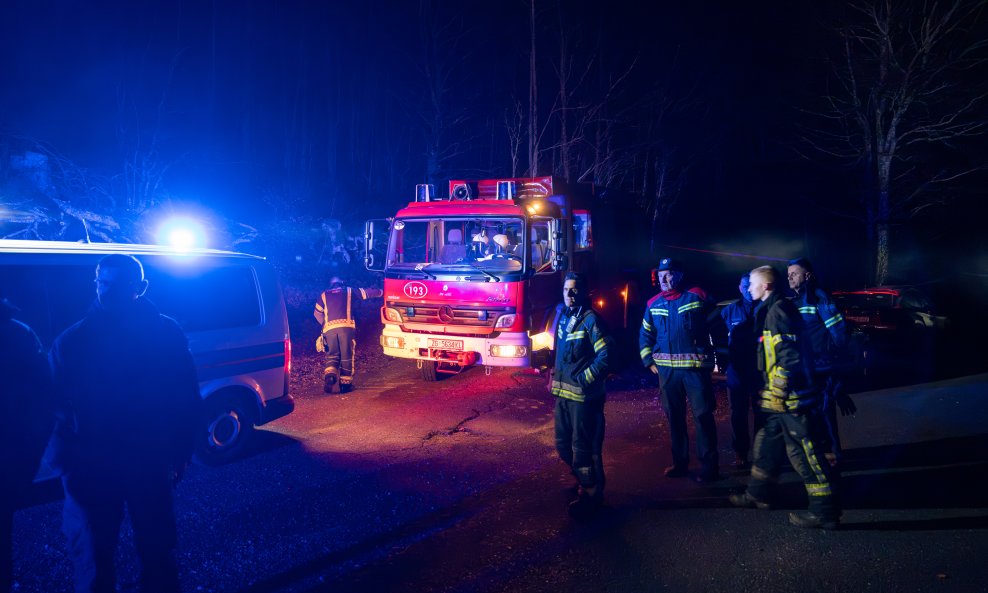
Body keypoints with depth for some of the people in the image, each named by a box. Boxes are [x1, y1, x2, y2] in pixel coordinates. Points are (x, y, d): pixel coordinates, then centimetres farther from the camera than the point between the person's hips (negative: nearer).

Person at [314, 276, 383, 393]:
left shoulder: (324, 295, 23)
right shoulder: (349, 291, 19)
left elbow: (317, 313, 20)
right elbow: (366, 292, 23)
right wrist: (380, 291, 39)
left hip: (329, 328, 2)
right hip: (346, 326, -1)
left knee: (332, 355, 8)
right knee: (347, 355, 7)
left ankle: (329, 373, -19)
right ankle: (346, 382, 8)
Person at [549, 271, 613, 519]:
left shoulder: (590, 319, -13)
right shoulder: (562, 315, 11)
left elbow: (605, 355, -19)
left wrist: (584, 379, -15)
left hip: (583, 396, -8)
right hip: (562, 393, 8)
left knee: (583, 448, 0)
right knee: (563, 445, 17)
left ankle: (590, 495, 17)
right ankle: (585, 480, 38)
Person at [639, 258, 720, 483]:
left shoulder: (697, 296, -4)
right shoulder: (653, 304, 7)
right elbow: (645, 335, 16)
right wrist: (649, 361, 8)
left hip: (695, 367, -4)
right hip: (666, 369, 4)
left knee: (702, 415, -2)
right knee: (674, 417, 12)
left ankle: (709, 466, 8)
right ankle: (680, 462, 24)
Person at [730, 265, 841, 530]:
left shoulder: (778, 310, -15)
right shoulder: (771, 310, 16)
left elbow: (789, 355, -23)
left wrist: (777, 392, -20)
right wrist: (772, 392, 26)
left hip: (791, 397, -11)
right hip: (784, 397, 11)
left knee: (803, 450, -4)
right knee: (767, 441, 19)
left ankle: (825, 511, 4)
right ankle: (759, 495, 31)